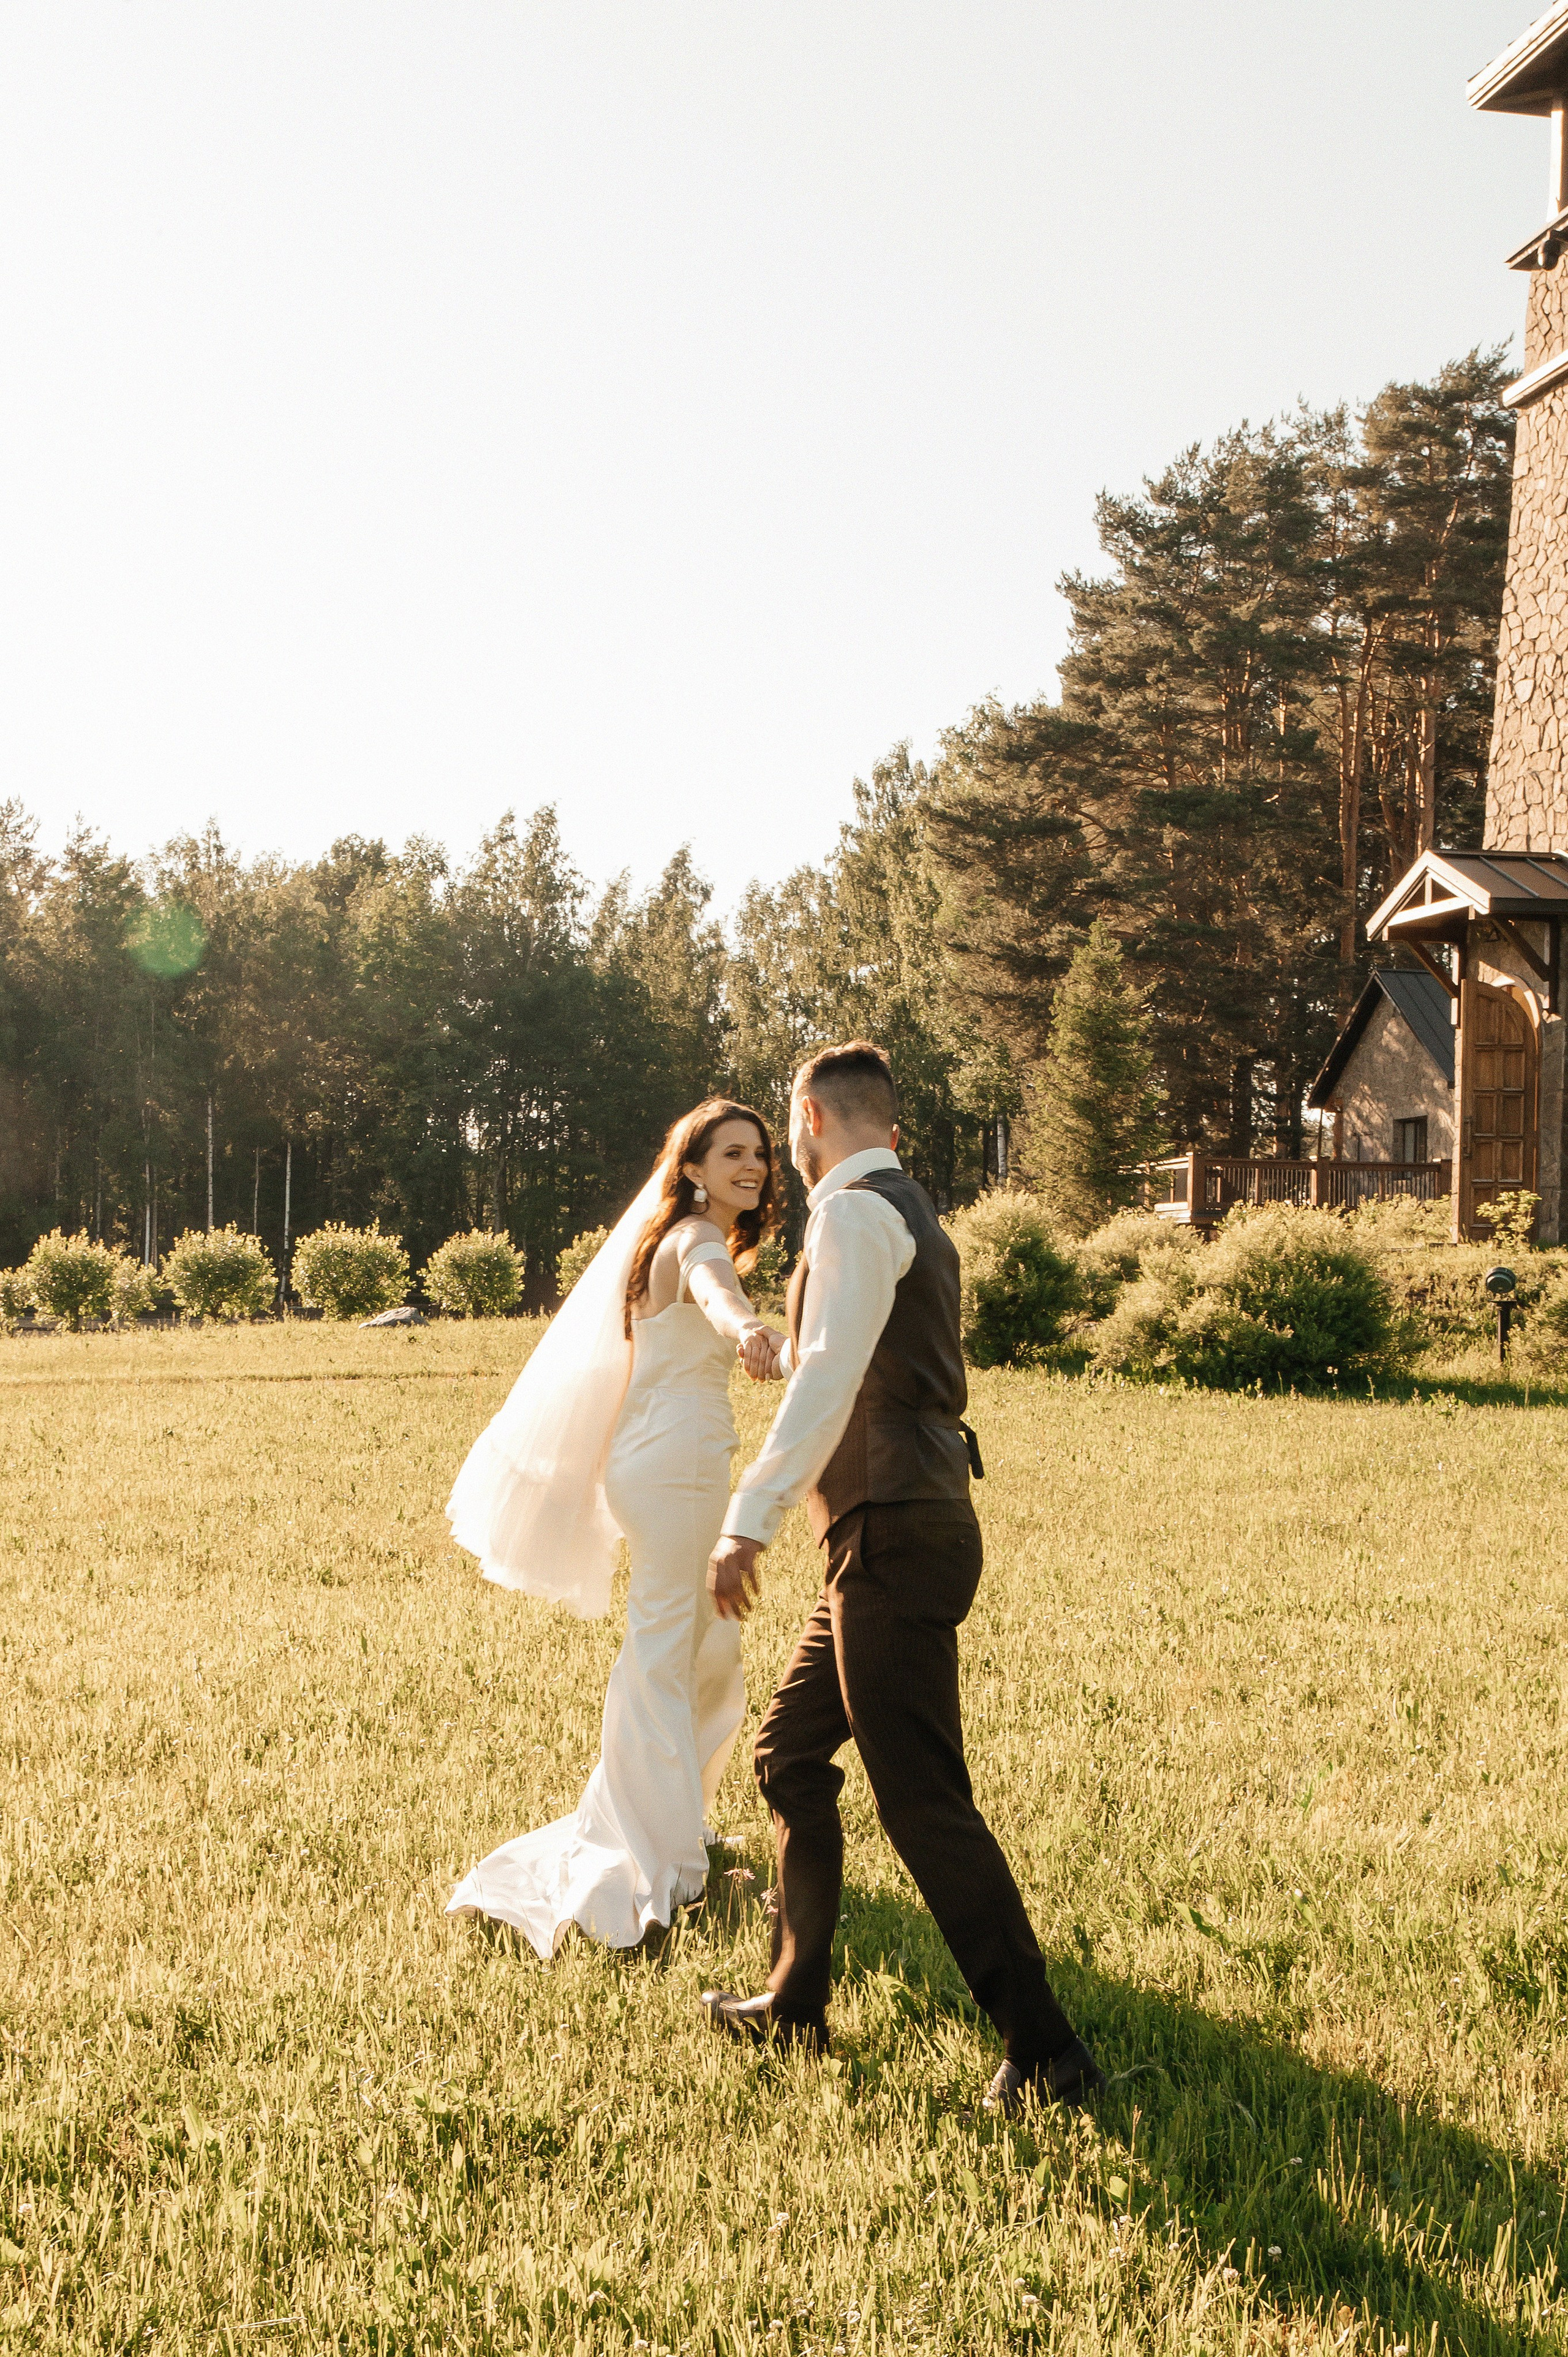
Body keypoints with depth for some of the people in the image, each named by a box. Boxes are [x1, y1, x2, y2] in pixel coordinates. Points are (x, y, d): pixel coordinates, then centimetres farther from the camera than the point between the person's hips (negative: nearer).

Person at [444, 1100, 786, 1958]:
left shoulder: (689, 1237, 15)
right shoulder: (697, 1240, -16)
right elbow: (711, 1287, -41)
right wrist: (744, 1327, -63)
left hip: (667, 1460, 10)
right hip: (675, 1462, -10)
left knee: (709, 1650, 19)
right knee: (664, 1653, -5)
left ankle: (661, 1818, 31)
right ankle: (660, 1864, 0)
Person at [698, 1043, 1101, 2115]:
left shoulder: (856, 1213, -11)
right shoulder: (913, 1213, 19)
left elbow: (827, 1380, -22)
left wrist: (750, 1517, -25)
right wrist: (792, 1351, 49)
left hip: (895, 1540, -10)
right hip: (898, 1533, 10)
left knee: (924, 1800, -8)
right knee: (791, 1753, 17)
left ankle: (1046, 2051, -3)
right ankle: (795, 2003, 27)